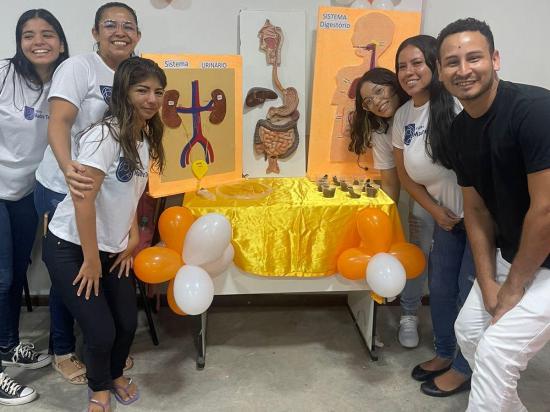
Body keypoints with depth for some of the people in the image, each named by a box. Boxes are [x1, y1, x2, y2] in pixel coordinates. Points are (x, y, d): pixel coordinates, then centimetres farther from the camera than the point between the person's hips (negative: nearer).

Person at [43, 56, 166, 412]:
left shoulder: (146, 137, 3)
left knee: (128, 322, 9)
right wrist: (91, 260, -18)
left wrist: (132, 240, 5)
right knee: (101, 330, -6)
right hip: (70, 248, -7)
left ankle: (116, 375, 40)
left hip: (112, 248, 7)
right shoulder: (105, 135, -23)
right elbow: (82, 199, -25)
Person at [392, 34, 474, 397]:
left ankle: (464, 369, 25)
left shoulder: (457, 105, -23)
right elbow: (406, 175, 8)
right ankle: (444, 354, 39)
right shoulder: (402, 116, 1)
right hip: (448, 215, 7)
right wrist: (436, 211, -1)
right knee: (440, 285, 16)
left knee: (471, 290, 5)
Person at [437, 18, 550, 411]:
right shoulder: (460, 130, 0)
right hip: (510, 254, 8)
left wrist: (514, 288, -14)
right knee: (469, 330, 16)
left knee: (495, 354, -9)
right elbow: (476, 209, 5)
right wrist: (488, 283, -2)